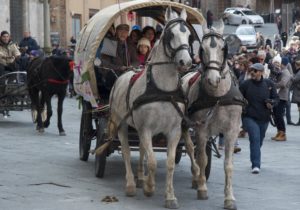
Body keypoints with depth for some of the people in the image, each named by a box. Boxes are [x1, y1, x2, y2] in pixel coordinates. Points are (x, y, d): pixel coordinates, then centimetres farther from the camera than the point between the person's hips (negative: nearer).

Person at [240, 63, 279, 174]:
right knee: (255, 138, -19)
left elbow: (275, 98, 7)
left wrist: (271, 103, -12)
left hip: (264, 118, 3)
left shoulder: (269, 84, -1)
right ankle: (256, 165, -21)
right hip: (249, 117, -3)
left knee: (259, 140, 17)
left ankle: (255, 162, 40)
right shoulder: (245, 84, -6)